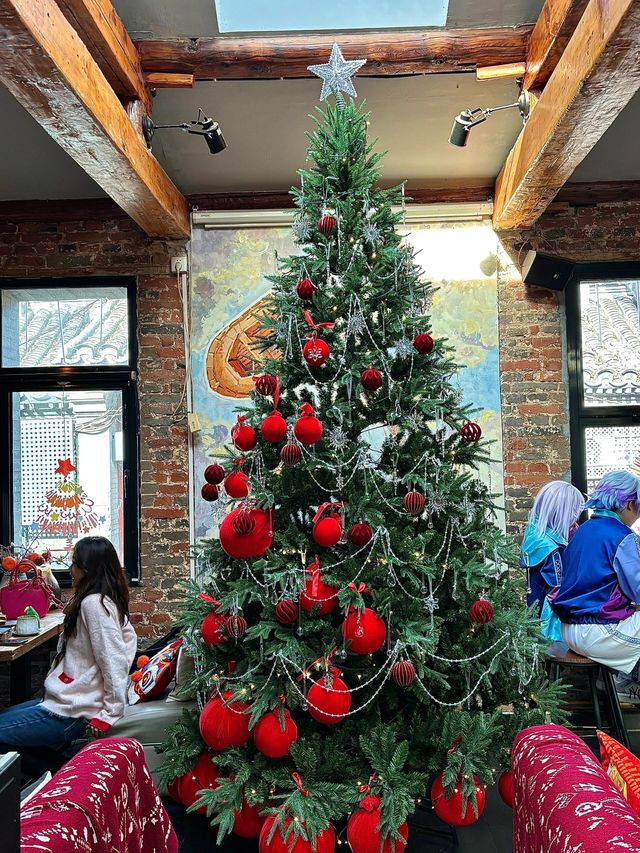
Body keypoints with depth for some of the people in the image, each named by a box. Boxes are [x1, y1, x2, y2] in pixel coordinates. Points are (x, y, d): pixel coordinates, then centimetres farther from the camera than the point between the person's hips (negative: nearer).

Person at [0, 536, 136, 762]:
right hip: (66, 700, 10)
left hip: (71, 712, -10)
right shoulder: (102, 601, 9)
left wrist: (109, 715, -17)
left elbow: (114, 663, -23)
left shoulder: (93, 603, -19)